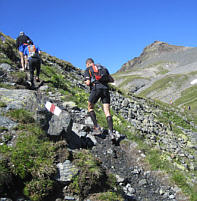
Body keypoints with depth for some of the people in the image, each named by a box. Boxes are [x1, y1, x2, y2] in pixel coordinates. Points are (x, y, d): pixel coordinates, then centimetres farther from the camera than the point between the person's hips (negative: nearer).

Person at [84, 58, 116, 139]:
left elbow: (88, 83, -2)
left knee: (90, 107, 18)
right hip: (105, 89, 4)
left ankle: (96, 127, 6)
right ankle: (111, 132, -15)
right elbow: (112, 80, 21)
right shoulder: (103, 68, 26)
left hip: (96, 89, -4)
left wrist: (86, 82, 21)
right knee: (107, 112, 0)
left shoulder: (88, 70, 12)